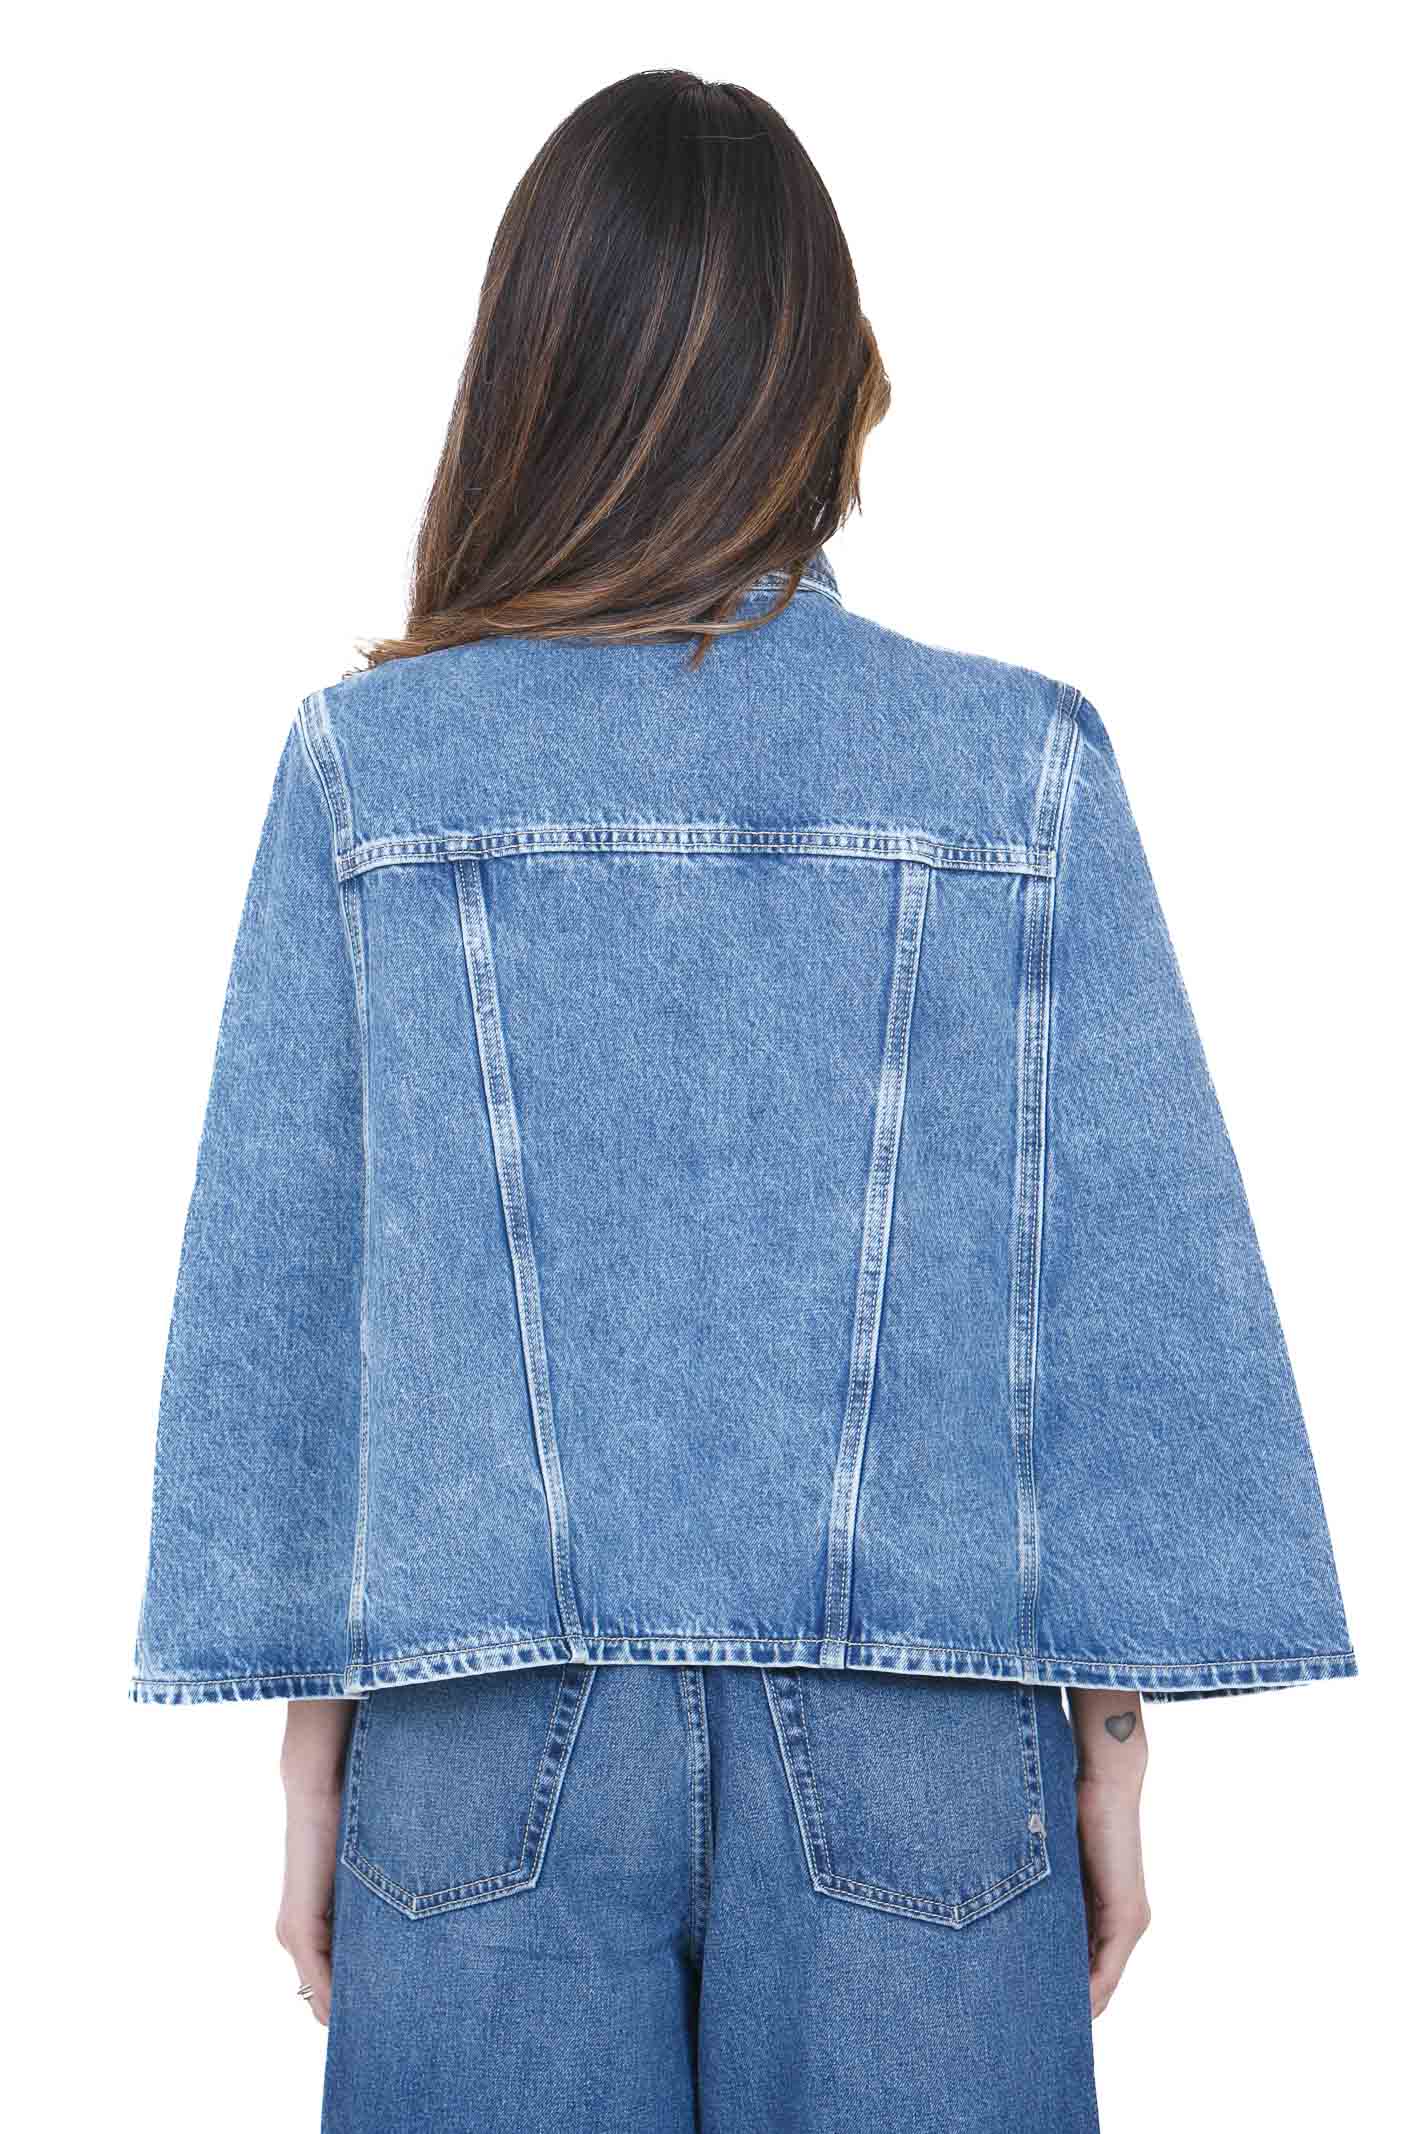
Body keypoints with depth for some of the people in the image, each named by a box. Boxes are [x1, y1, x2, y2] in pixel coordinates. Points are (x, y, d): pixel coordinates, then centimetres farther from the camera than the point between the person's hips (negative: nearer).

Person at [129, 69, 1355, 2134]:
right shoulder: (1024, 763, -4)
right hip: (913, 1733, 0)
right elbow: (1141, 1283, -2)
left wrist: (314, 1733, 9)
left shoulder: (365, 763, -4)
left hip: (487, 1732, 1)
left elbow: (274, 1280, -1)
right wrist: (1113, 1736, 7)